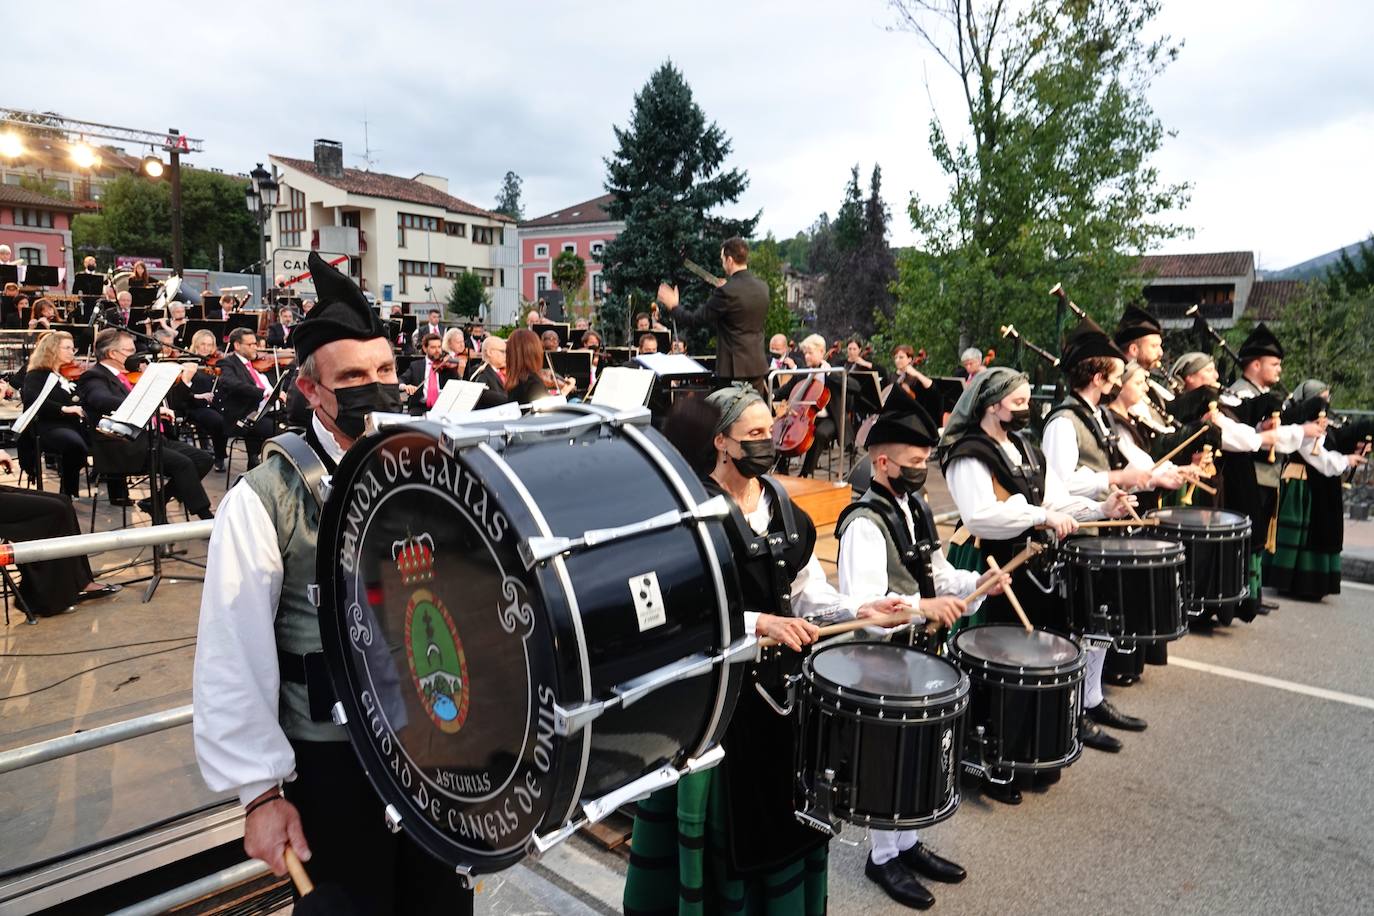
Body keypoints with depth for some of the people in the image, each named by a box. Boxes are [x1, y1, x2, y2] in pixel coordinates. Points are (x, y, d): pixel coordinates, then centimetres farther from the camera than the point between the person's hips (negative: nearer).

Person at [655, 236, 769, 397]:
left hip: (735, 367, -7)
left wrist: (673, 306, 7)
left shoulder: (727, 292, -17)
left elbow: (695, 320, -10)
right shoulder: (763, 287, 6)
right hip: (758, 365, 7)